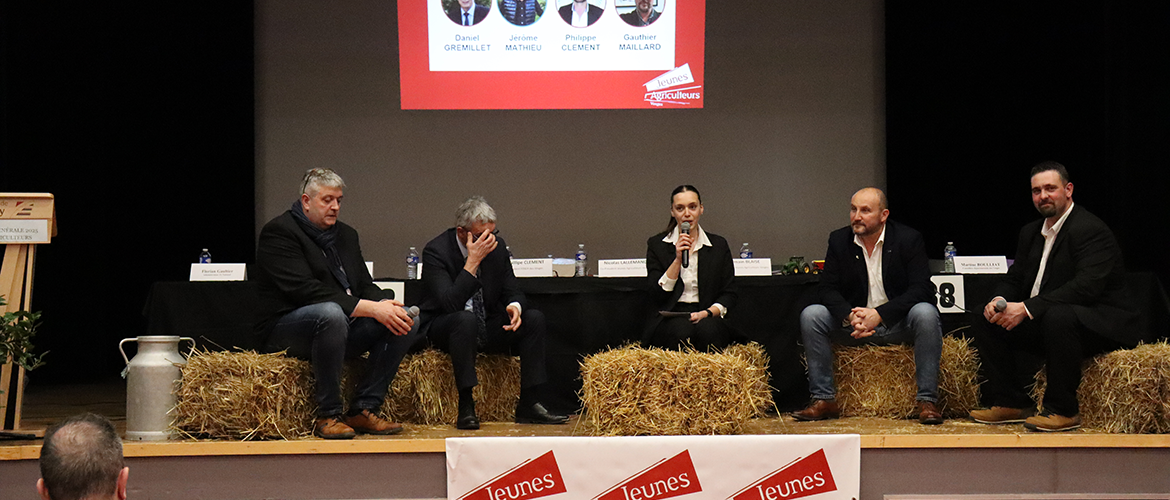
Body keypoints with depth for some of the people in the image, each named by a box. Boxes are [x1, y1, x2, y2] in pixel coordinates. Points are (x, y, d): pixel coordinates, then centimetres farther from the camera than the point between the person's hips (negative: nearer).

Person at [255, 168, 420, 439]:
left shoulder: (346, 234, 16)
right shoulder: (279, 231, -10)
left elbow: (365, 285, 12)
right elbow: (305, 290, -22)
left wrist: (386, 304, -14)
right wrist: (370, 308, -27)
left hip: (340, 326, 8)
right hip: (284, 330, -8)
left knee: (403, 320, -10)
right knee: (331, 313, -39)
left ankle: (363, 409, -10)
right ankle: (328, 415, -27)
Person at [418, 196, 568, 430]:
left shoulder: (497, 246, -1)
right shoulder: (436, 251, -17)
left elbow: (511, 290, 4)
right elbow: (450, 303, -29)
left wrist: (515, 305, -21)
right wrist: (473, 261, -31)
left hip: (487, 327, 6)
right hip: (442, 329, -6)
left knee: (534, 318, -14)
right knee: (465, 319, -38)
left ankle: (529, 405, -12)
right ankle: (466, 408, -30)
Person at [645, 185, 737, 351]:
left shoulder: (718, 245, 11)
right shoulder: (656, 244, 7)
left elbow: (729, 295, 10)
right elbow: (657, 296, -2)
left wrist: (707, 312, -10)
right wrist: (678, 259, -11)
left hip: (708, 319, 1)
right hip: (670, 320, -1)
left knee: (707, 329, -34)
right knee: (682, 331, -35)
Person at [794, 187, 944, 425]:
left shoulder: (909, 239, -7)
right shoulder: (839, 240, 2)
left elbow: (921, 289, -16)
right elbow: (828, 290, -2)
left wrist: (879, 314, -27)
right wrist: (850, 317, -24)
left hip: (898, 324, -3)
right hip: (853, 324, 3)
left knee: (926, 313, -33)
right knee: (810, 315, -19)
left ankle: (927, 401, -26)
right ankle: (824, 401, -15)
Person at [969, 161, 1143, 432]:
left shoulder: (1091, 230, -15)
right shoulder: (1031, 232, 13)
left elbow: (1087, 286, -27)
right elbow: (1014, 279, 15)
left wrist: (1027, 308, -30)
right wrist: (999, 300, -11)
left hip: (1098, 325, -9)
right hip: (1043, 321, 9)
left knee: (1058, 316, -39)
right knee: (985, 319, -1)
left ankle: (1063, 410, -25)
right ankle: (1013, 403, -2)